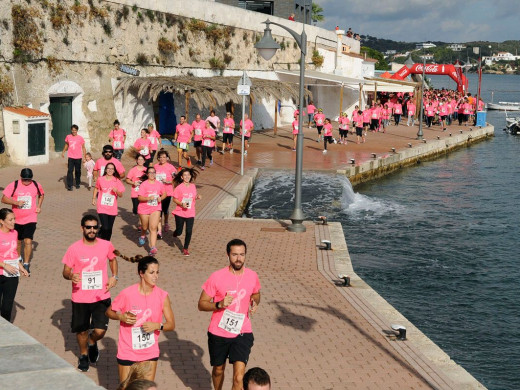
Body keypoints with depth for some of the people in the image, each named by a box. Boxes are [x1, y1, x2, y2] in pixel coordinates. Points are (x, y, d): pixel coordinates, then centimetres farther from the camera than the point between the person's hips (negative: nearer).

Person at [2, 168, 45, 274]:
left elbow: (41, 195, 19)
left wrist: (39, 206, 5)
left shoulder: (36, 185, -3)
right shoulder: (13, 185, -9)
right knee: (17, 241, 16)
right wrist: (16, 202, -24)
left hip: (31, 219, -1)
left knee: (28, 241, -14)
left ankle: (26, 265, -7)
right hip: (17, 219, 1)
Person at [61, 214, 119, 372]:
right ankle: (84, 355, 42)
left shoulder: (106, 245, -3)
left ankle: (93, 343, 29)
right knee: (82, 330, 12)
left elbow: (113, 259, 18)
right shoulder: (74, 248, -9)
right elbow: (65, 271, -2)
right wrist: (71, 275, -26)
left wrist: (114, 276, 2)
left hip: (101, 296, 1)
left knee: (100, 331, -8)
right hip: (80, 298, 0)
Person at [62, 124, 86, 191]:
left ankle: (77, 184, 26)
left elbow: (83, 148, 3)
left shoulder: (80, 138, -2)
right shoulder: (68, 137, 3)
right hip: (71, 157, 1)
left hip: (78, 157, 0)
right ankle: (69, 185, -6)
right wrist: (63, 152, 10)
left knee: (78, 171, 9)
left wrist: (84, 156, -3)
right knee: (70, 171, -8)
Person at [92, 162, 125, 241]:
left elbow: (121, 195, -2)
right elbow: (96, 188, 18)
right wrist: (94, 198, 14)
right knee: (105, 227, -14)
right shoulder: (101, 180, -3)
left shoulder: (117, 181, -2)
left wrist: (116, 191, -22)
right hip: (102, 207, -2)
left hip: (112, 208, 2)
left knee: (109, 229, 8)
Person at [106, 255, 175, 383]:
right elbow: (109, 312, 1)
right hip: (127, 352, -2)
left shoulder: (162, 296, -7)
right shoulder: (127, 294, -13)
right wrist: (121, 317, -19)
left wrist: (158, 325, -22)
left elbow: (171, 324, -3)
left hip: (150, 353, 2)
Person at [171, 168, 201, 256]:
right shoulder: (179, 187, -9)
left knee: (189, 231, -3)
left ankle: (185, 249, 15)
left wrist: (197, 197, -5)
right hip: (180, 213, -2)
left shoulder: (193, 186, 4)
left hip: (190, 213, 2)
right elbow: (174, 199, -5)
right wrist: (182, 204, -20)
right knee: (179, 232, 5)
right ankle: (175, 234, 43)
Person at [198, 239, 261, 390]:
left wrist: (255, 303, -4)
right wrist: (219, 304, -25)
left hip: (242, 333, 0)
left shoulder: (252, 276, -3)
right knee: (218, 370, 22)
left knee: (239, 377, -14)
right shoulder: (217, 277, -12)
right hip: (218, 333, 0)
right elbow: (201, 304, -7)